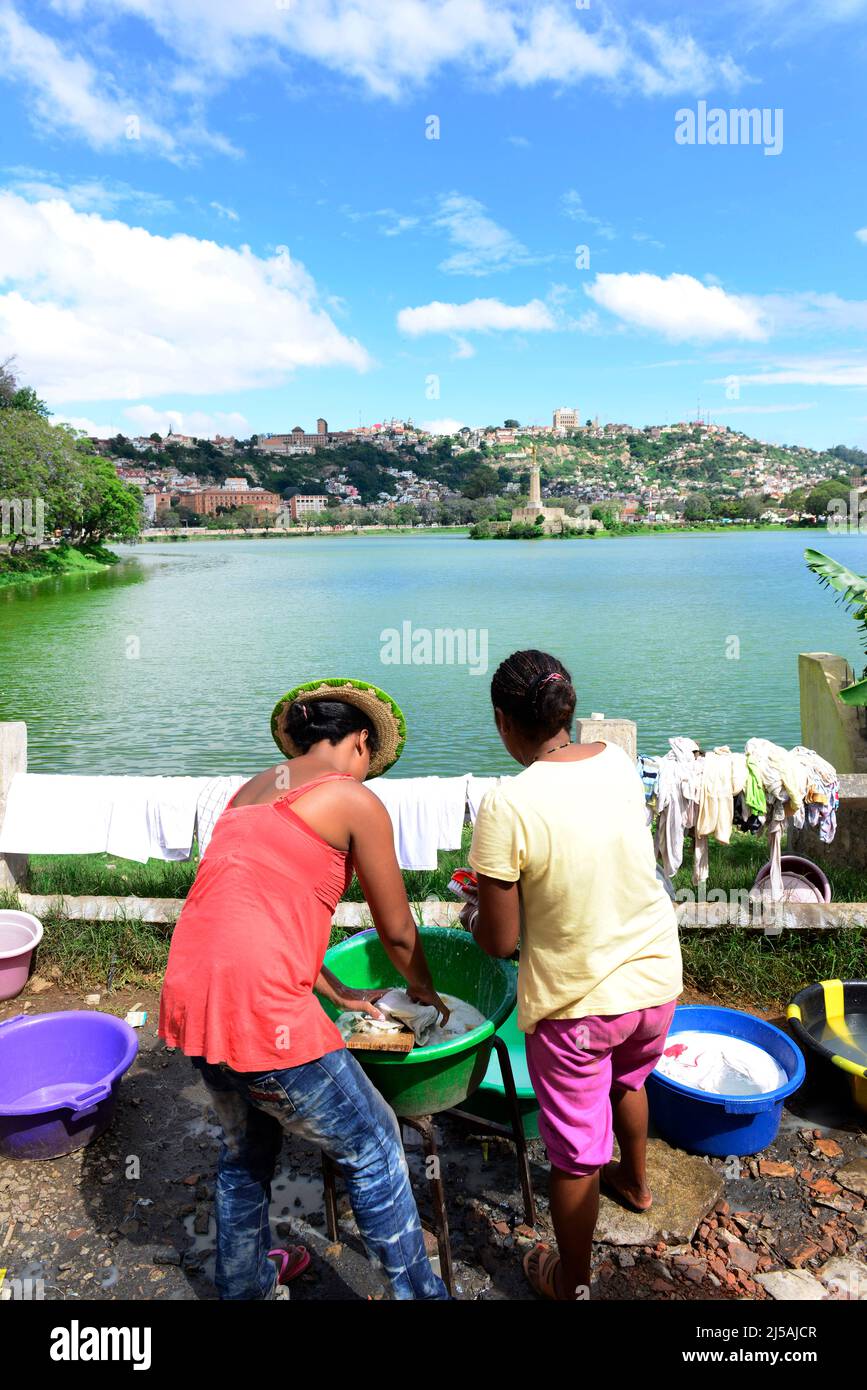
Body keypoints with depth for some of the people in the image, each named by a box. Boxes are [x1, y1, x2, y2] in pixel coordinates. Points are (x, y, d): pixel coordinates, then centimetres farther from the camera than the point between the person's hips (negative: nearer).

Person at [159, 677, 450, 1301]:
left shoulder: (254, 789, 17)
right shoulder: (356, 801, -4)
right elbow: (397, 931, 4)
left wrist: (339, 994, 27)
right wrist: (425, 991, 24)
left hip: (191, 993, 8)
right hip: (260, 1008, -8)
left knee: (246, 1146, 31)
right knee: (372, 1147, 14)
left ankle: (245, 1283, 51)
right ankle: (417, 1291, 29)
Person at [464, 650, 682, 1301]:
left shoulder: (505, 807, -26)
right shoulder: (620, 763, -9)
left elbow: (500, 942, -19)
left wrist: (475, 913, 3)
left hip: (575, 1002, -5)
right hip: (657, 978, 6)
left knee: (575, 1151, 16)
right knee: (629, 1078, 35)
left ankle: (571, 1282, 40)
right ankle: (635, 1181, 62)